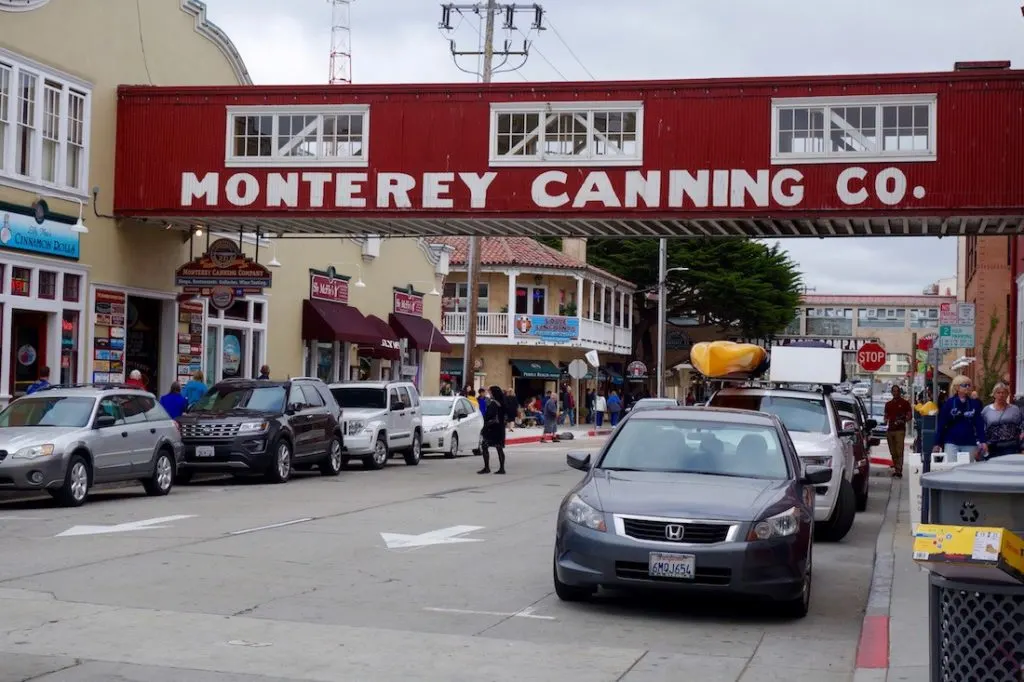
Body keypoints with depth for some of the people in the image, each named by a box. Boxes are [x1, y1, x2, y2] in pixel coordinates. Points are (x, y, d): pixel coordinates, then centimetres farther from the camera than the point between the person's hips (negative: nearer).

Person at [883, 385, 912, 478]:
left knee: (899, 451, -13)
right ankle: (896, 469, 15)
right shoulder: (888, 404, 18)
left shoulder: (904, 403, 4)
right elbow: (885, 416, 25)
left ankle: (899, 471, -17)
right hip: (890, 430, 5)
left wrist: (902, 420, -15)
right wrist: (885, 420, 2)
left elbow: (910, 416, 3)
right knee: (893, 452, 7)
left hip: (900, 429, -5)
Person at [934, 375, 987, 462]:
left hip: (970, 444, 2)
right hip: (951, 443, -2)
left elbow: (979, 424, 3)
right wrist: (937, 444, -2)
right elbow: (941, 424, 0)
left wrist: (982, 442, -5)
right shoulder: (948, 403, 0)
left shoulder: (974, 403, 5)